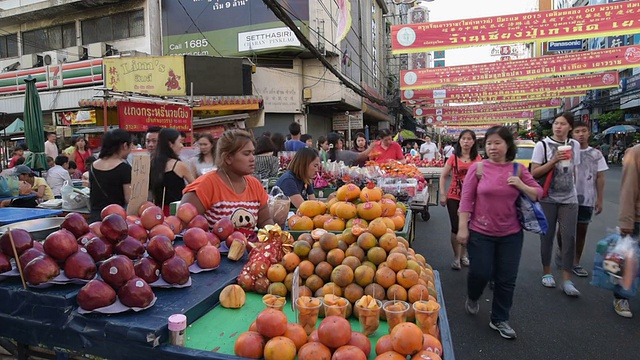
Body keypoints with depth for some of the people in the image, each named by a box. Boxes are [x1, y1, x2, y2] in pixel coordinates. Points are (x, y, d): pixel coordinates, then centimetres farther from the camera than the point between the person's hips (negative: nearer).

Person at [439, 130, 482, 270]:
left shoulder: (478, 159, 1)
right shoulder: (454, 158, -1)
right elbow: (443, 176, 3)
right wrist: (442, 194, -4)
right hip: (454, 197, -1)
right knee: (456, 228, 2)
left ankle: (463, 255, 30)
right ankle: (456, 257, 17)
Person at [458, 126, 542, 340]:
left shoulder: (518, 169, 0)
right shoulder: (478, 168, -7)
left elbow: (538, 194, 7)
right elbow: (466, 199, -8)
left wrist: (521, 186, -13)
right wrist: (462, 228, -11)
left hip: (511, 234, 3)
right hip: (480, 232, -2)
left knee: (507, 279, 9)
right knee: (480, 273, 2)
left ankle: (499, 320, 28)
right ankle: (472, 298, 37)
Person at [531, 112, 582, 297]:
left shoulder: (574, 145, 6)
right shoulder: (542, 145, -6)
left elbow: (574, 171, 17)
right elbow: (534, 173, -10)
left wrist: (573, 188, 18)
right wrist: (553, 161, -20)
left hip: (569, 199, 3)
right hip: (548, 198, -3)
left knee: (569, 237, -3)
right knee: (547, 236, 6)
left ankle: (567, 280, 4)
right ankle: (547, 272, 23)